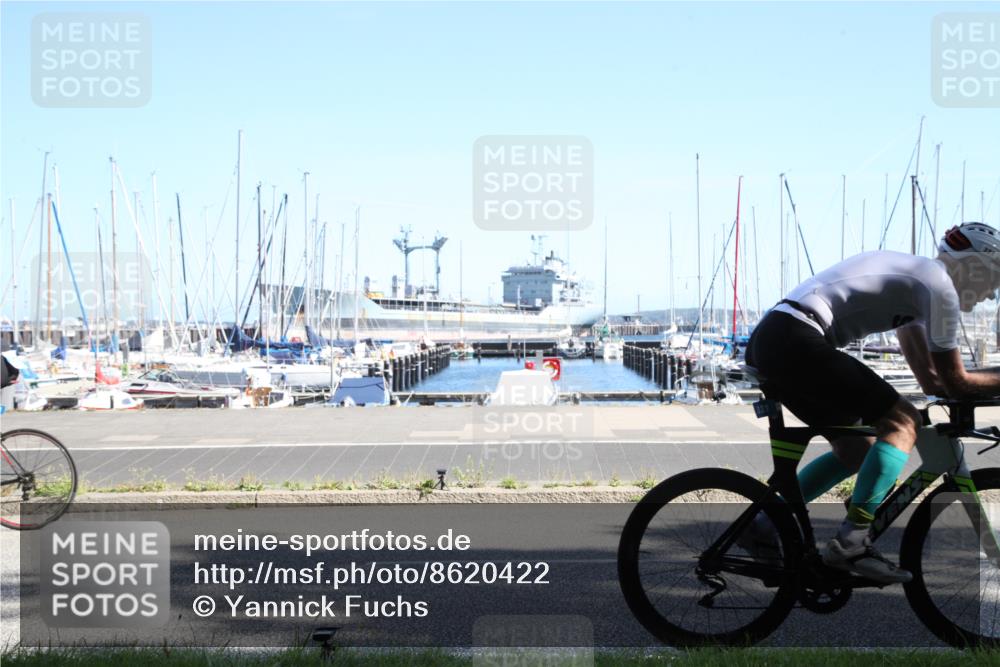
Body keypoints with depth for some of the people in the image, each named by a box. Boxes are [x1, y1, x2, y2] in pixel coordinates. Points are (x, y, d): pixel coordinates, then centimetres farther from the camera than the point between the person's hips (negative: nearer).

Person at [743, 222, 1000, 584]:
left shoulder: (911, 275, 25)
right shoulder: (939, 284, -4)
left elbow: (931, 380, 27)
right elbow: (955, 382, -1)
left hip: (768, 340, 10)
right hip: (795, 342, -10)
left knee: (856, 450, 16)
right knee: (903, 420, -9)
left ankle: (764, 526, 17)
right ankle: (851, 541, -13)